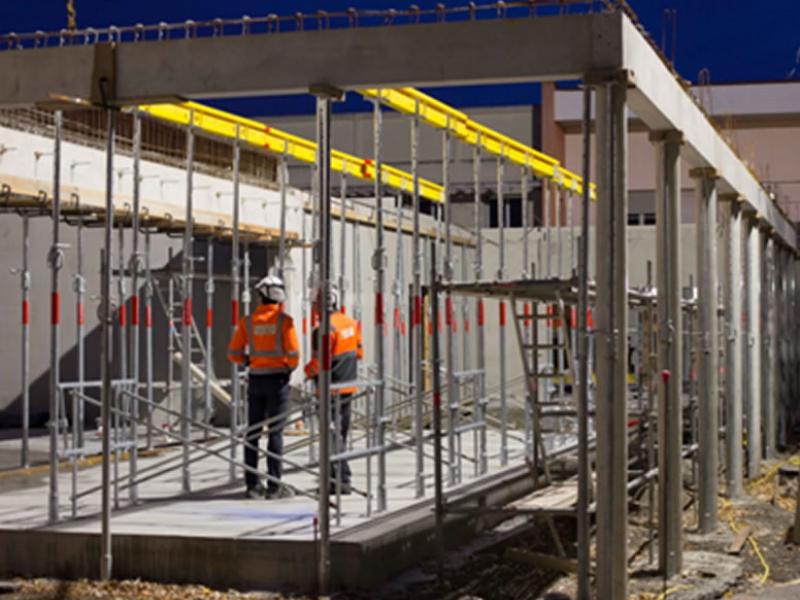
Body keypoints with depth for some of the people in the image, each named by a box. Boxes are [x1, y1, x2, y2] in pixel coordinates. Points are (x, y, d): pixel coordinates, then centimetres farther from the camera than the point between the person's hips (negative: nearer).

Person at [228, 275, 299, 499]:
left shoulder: (247, 321, 1)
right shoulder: (284, 321, -9)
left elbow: (234, 353, 0)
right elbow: (293, 353, -14)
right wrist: (292, 366, 8)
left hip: (255, 379, 3)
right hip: (278, 379, -3)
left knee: (253, 432, 10)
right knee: (275, 432, 0)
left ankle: (252, 484, 12)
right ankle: (274, 485, -1)